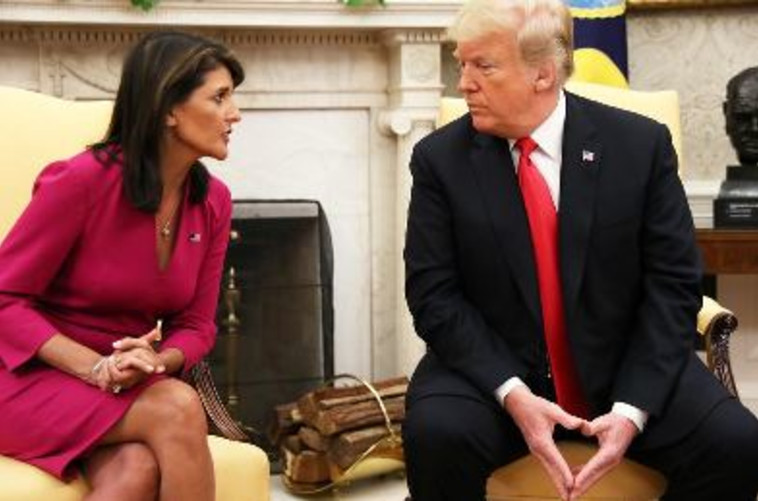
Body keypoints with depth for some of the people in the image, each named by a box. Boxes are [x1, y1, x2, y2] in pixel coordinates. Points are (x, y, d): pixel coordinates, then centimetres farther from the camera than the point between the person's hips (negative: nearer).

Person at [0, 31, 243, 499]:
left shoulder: (213, 201, 1)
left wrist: (153, 363, -17)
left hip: (135, 386, 5)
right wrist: (94, 367, -24)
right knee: (178, 407, -32)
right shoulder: (84, 180, -16)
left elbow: (196, 325, 6)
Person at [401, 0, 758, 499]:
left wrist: (633, 408, -17)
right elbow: (434, 295, -6)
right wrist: (512, 394, -20)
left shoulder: (641, 144, -2)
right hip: (493, 372, 0)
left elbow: (673, 283, -4)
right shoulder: (439, 158, -2)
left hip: (623, 370, 1)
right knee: (436, 434, -31)